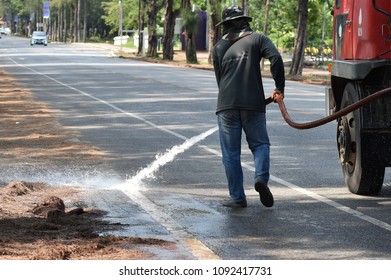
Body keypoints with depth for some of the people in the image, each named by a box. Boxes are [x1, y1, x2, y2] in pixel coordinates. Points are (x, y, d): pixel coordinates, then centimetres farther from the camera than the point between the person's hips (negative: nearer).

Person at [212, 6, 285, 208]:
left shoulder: (219, 47, 15)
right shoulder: (257, 39, 6)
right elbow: (275, 58, -12)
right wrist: (279, 88, -6)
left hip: (226, 105, 1)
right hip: (253, 104, -1)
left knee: (230, 152, 5)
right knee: (260, 144, 11)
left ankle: (237, 197, 3)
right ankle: (261, 177, -16)